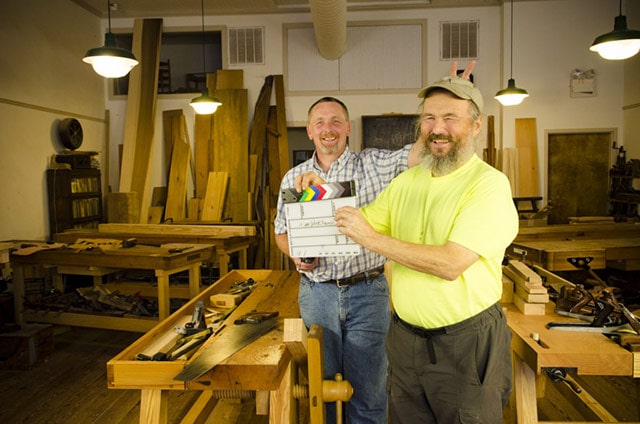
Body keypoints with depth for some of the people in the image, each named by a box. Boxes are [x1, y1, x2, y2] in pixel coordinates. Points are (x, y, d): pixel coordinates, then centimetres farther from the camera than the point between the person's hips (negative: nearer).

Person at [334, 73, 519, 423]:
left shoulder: (490, 184, -16)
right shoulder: (406, 180, 4)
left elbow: (450, 264, -25)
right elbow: (363, 221, 13)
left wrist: (372, 238, -23)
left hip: (466, 343, -5)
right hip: (405, 336, 6)